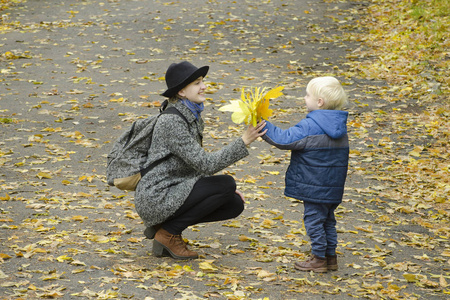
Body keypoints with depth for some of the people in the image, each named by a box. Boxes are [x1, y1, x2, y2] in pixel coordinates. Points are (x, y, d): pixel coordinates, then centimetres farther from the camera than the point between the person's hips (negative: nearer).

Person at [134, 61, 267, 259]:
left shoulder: (191, 116, 11)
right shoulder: (171, 121, -20)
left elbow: (196, 164, 20)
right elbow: (205, 164, -24)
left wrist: (223, 190, 9)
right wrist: (243, 142, -28)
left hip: (174, 194, 10)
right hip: (155, 198, -10)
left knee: (235, 204, 1)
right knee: (226, 183, -17)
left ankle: (162, 226, 8)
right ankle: (169, 231, -6)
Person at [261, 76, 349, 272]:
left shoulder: (310, 127, -18)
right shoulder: (339, 127, 7)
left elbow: (284, 139, -17)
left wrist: (262, 126, -12)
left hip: (315, 187, -8)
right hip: (334, 188, 8)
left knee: (314, 219, 2)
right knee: (328, 220, 17)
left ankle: (319, 258, 6)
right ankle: (331, 256, 23)